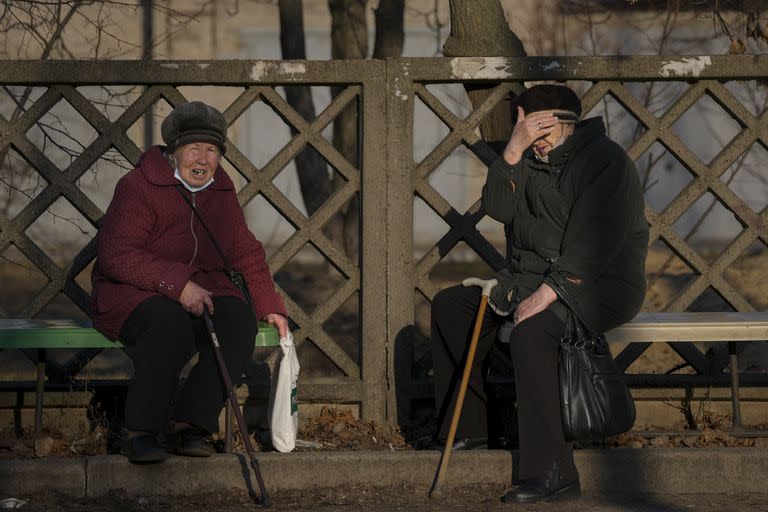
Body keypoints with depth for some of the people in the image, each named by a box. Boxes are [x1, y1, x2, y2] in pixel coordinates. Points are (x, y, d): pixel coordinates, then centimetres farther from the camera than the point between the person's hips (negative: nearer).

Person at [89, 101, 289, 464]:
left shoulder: (221, 192, 13)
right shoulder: (138, 187, -9)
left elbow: (245, 253, 23)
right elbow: (116, 255, -19)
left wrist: (269, 306, 12)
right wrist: (177, 284, -28)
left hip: (200, 290, 6)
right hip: (133, 294, -6)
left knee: (239, 319, -26)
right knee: (171, 323, -39)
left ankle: (188, 424, -22)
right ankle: (140, 432, -27)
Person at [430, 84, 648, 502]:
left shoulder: (604, 161, -14)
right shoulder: (532, 160, 12)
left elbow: (592, 241, -23)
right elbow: (498, 207, -4)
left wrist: (546, 294, -29)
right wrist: (514, 149, -16)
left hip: (597, 284, -9)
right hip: (530, 279, 10)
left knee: (530, 333, -36)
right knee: (450, 305, 8)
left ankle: (553, 472, -38)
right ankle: (465, 428, 16)